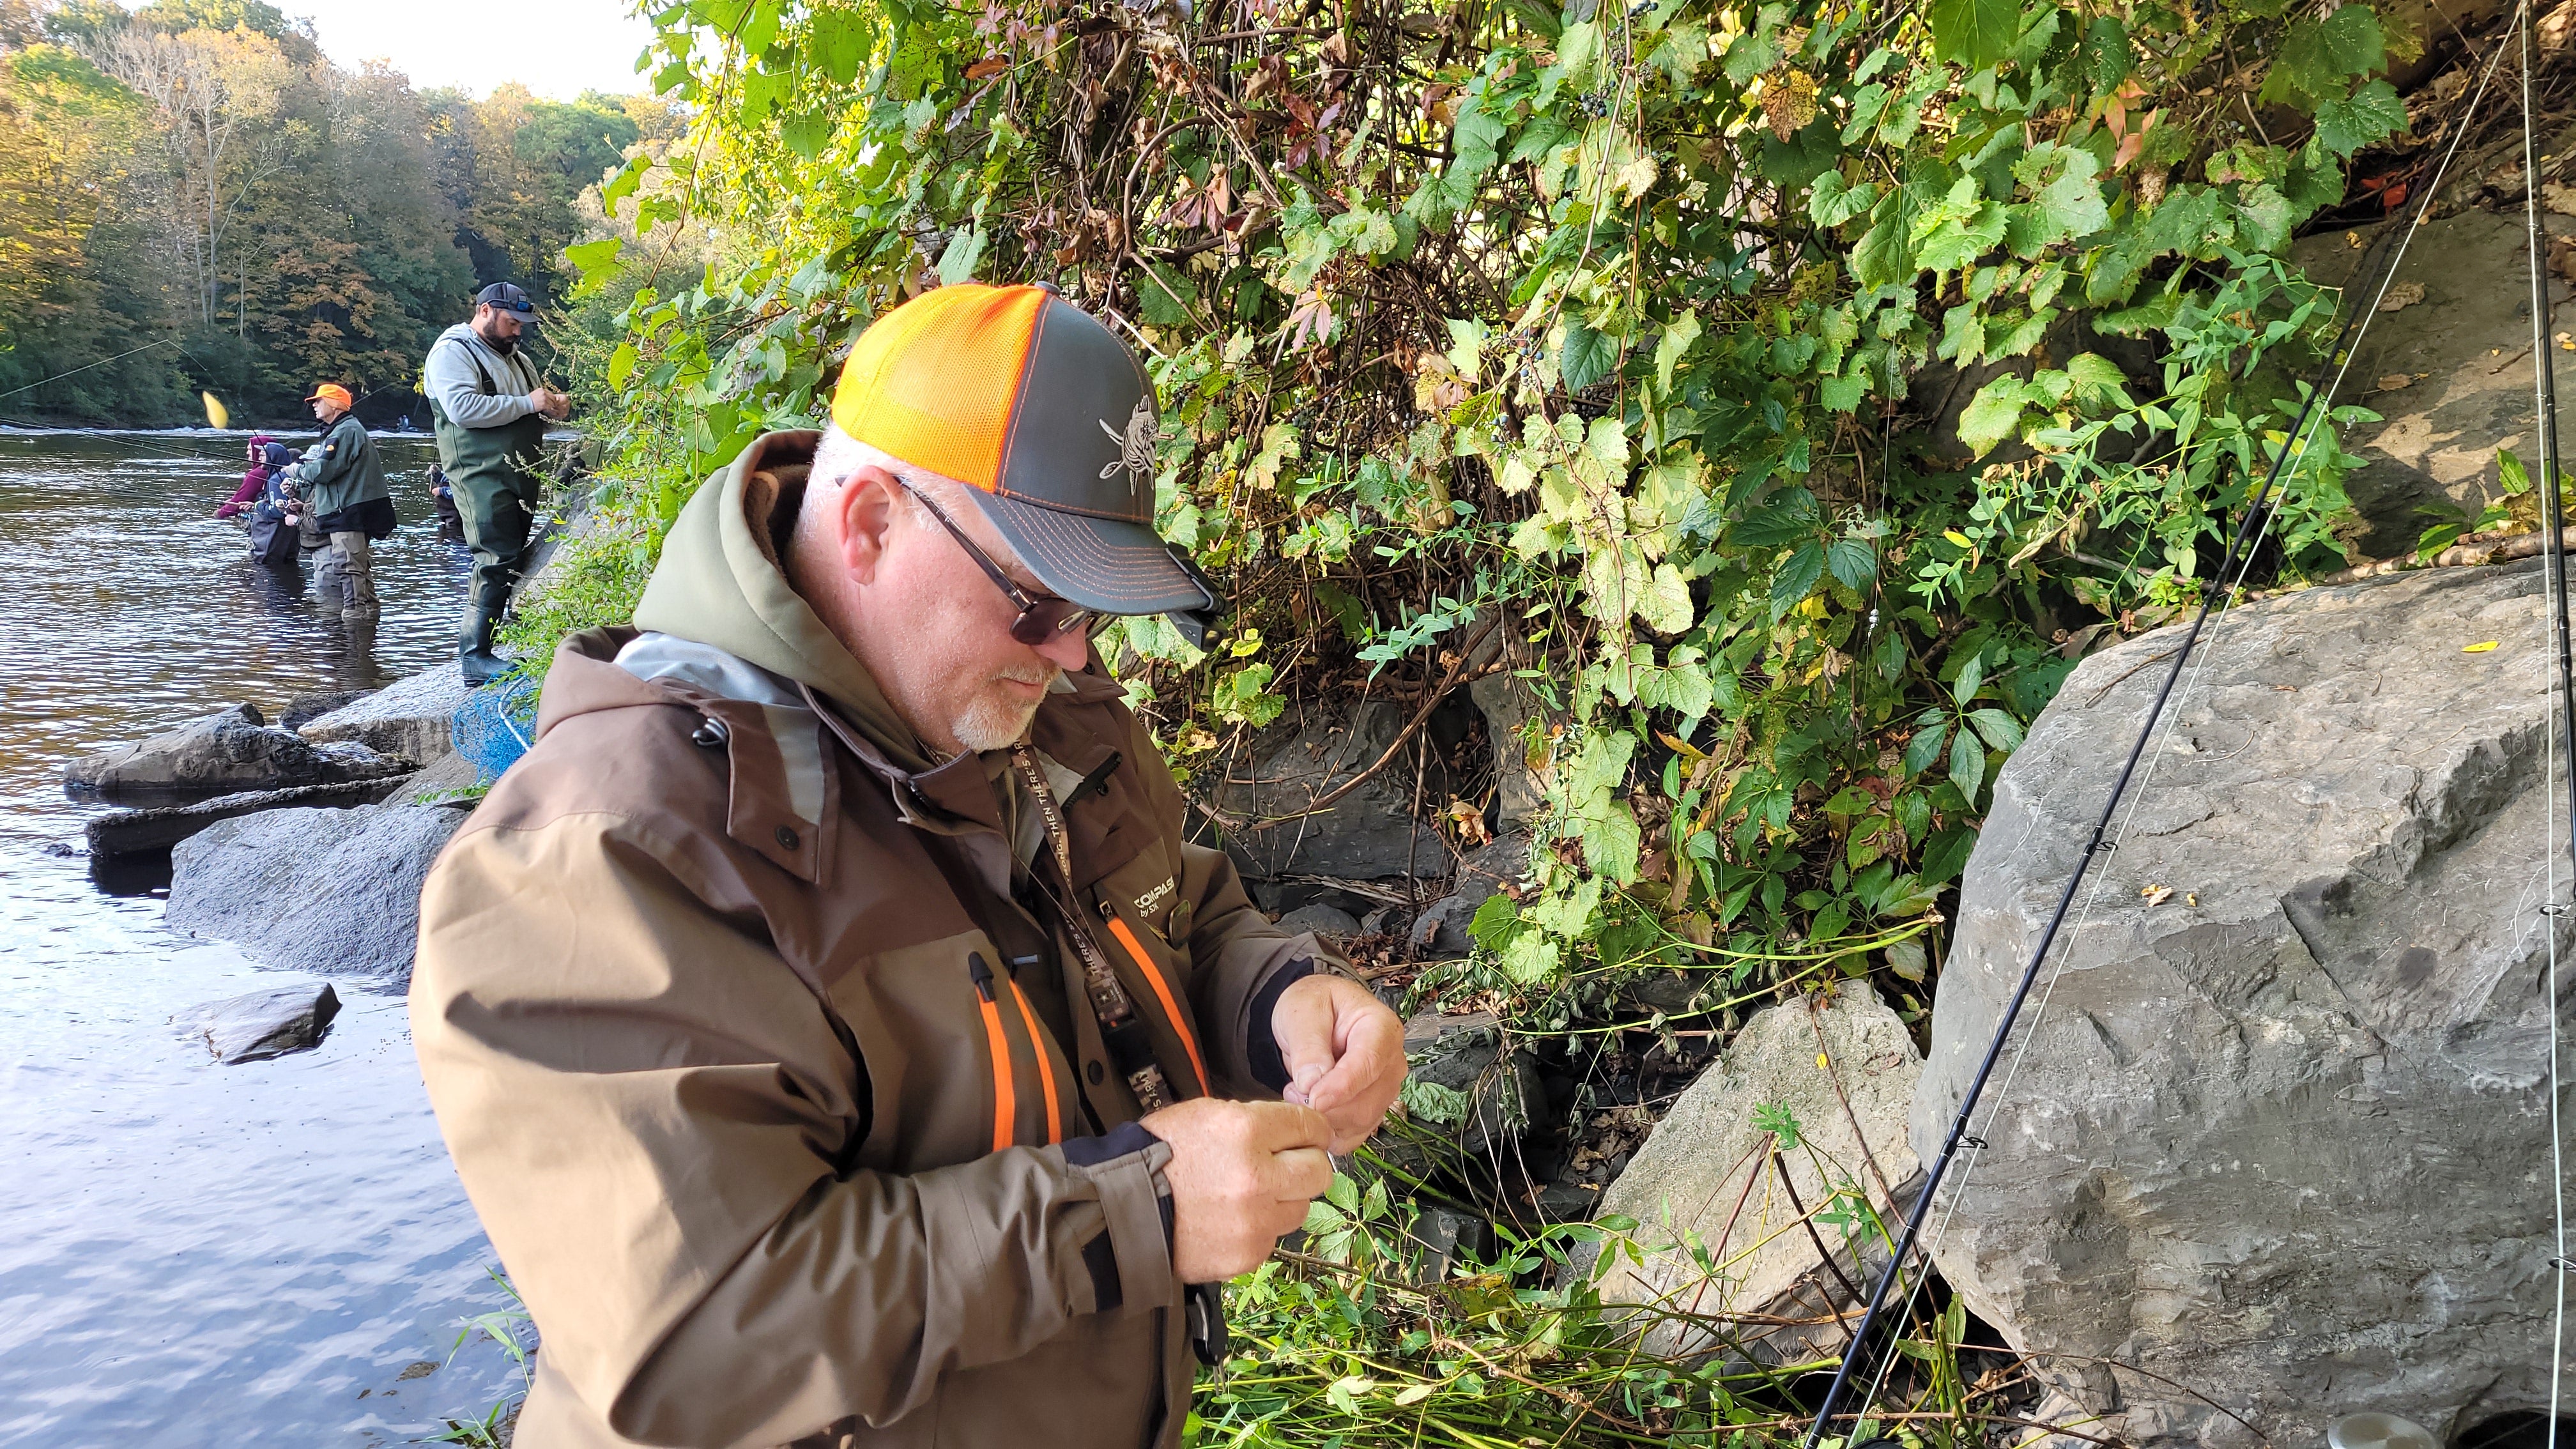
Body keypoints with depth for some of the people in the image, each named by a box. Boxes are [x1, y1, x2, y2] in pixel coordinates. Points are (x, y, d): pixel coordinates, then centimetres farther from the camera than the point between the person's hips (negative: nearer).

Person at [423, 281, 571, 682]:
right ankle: (475, 656, -15)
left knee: (515, 558, 6)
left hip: (522, 476, 9)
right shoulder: (452, 352, -3)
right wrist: (526, 404, -18)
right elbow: (463, 408, -19)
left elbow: (533, 417, 32)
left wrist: (554, 407, 8)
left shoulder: (517, 359, 24)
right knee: (498, 559, -17)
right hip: (482, 477, -9)